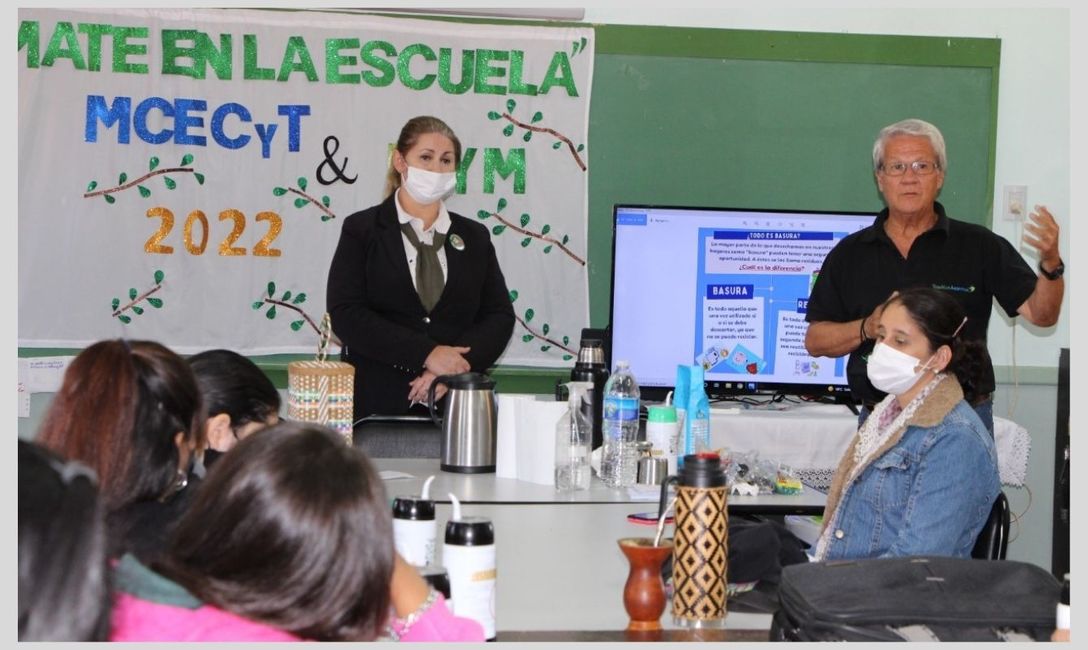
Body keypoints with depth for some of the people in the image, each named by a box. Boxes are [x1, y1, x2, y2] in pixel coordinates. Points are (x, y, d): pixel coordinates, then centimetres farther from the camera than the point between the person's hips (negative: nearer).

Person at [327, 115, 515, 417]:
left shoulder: (474, 237, 13)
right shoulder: (361, 230, 3)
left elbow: (499, 316, 6)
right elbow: (346, 314, -8)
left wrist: (456, 367, -13)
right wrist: (426, 354, -16)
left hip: (456, 403, 3)